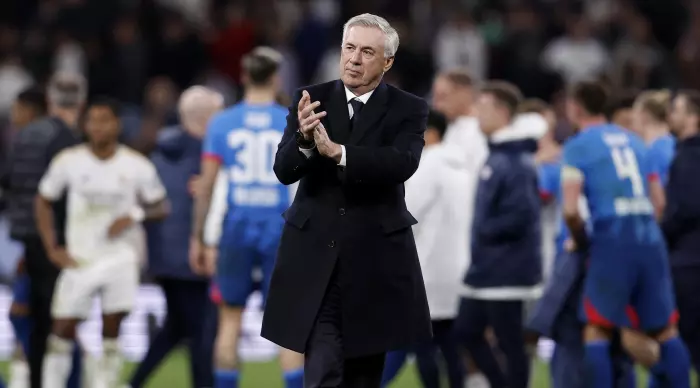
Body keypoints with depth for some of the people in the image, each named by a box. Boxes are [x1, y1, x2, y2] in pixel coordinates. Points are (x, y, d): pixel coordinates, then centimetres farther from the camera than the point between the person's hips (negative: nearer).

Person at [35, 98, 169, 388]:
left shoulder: (136, 165, -3)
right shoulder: (68, 161, -2)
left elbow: (161, 207, 5)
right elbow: (43, 202, 10)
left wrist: (134, 215, -16)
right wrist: (52, 249, 0)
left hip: (121, 258, -1)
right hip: (79, 260, 1)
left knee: (111, 334, -3)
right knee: (63, 331, -1)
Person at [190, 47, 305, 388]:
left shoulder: (221, 123, 3)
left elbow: (206, 186, 1)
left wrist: (197, 238, 7)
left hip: (236, 231, 1)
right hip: (280, 231, -1)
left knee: (230, 320, 10)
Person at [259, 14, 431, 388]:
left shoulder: (408, 110, -2)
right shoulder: (311, 100, 2)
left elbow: (402, 163, -21)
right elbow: (284, 170, -8)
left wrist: (336, 152, -35)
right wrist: (304, 139, -31)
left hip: (375, 258, 0)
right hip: (316, 256, 0)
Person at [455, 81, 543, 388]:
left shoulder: (515, 162, -18)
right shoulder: (496, 155, 12)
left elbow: (520, 214, -26)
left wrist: (485, 232, -15)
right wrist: (482, 232, 9)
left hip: (507, 271, -10)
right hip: (486, 268, 10)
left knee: (510, 344, -1)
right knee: (467, 330, 13)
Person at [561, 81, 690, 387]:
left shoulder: (578, 146, -1)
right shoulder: (633, 140, 18)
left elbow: (570, 209, -11)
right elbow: (659, 201, 19)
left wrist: (581, 241, 5)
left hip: (612, 241, -5)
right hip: (651, 240, 5)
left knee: (597, 329, 3)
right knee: (665, 328, 11)